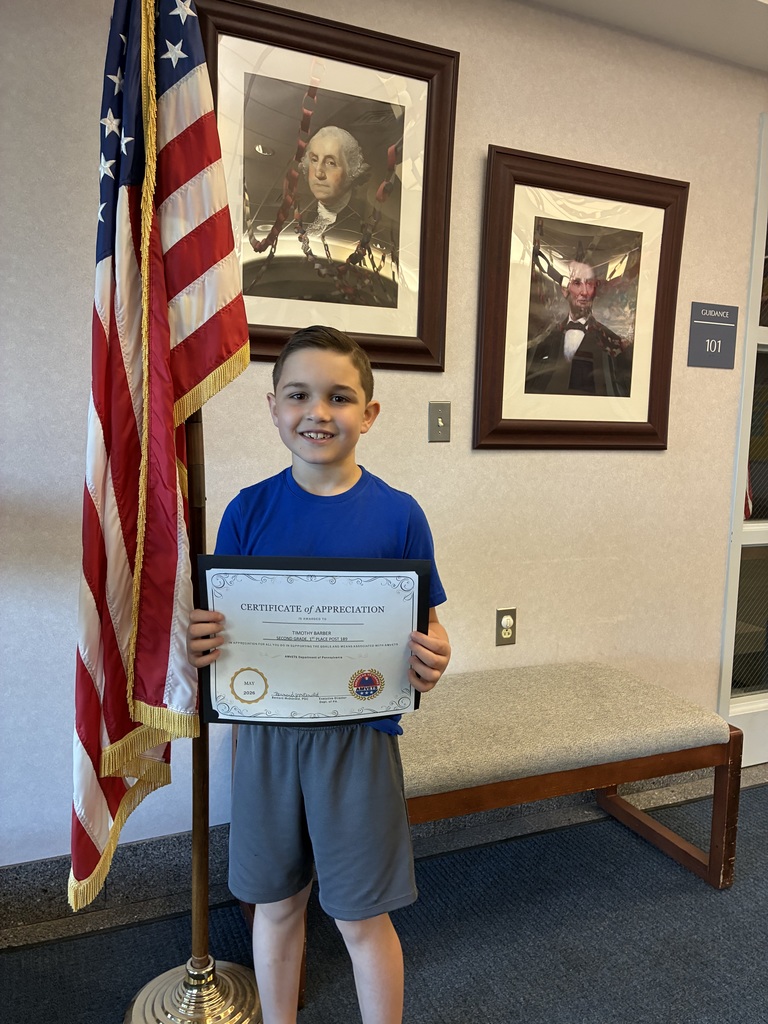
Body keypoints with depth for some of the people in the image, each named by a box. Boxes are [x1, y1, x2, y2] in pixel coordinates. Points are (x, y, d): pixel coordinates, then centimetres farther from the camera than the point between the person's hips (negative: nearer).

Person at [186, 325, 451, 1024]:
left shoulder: (398, 515, -8)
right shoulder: (248, 510, -3)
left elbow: (425, 629, -2)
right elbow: (218, 623, 3)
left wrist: (432, 662, -23)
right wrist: (200, 644, -19)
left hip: (360, 736, -2)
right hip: (266, 733, 2)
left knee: (363, 917, 12)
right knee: (276, 903, 20)